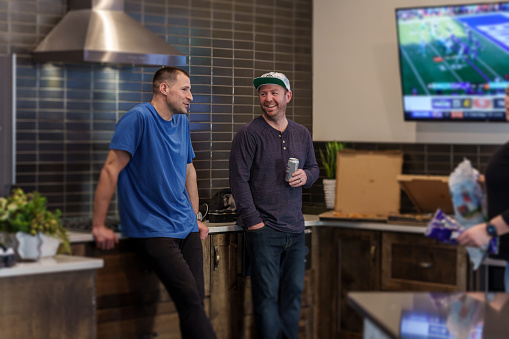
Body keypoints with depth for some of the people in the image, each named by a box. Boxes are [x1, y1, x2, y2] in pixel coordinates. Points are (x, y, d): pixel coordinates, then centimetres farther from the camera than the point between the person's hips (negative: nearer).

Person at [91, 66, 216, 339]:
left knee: (196, 302, -1)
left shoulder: (182, 122, 14)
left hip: (186, 228, 7)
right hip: (152, 229, -7)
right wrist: (99, 227, -14)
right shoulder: (139, 118, -10)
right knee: (189, 300, -17)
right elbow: (111, 170, -13)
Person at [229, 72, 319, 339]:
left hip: (295, 228, 6)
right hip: (264, 229, -5)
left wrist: (306, 176, -1)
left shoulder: (302, 134, 11)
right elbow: (238, 180, -9)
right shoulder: (248, 134, -6)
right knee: (267, 295, -4)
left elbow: (313, 167, 24)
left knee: (293, 292, 10)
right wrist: (253, 221, -14)